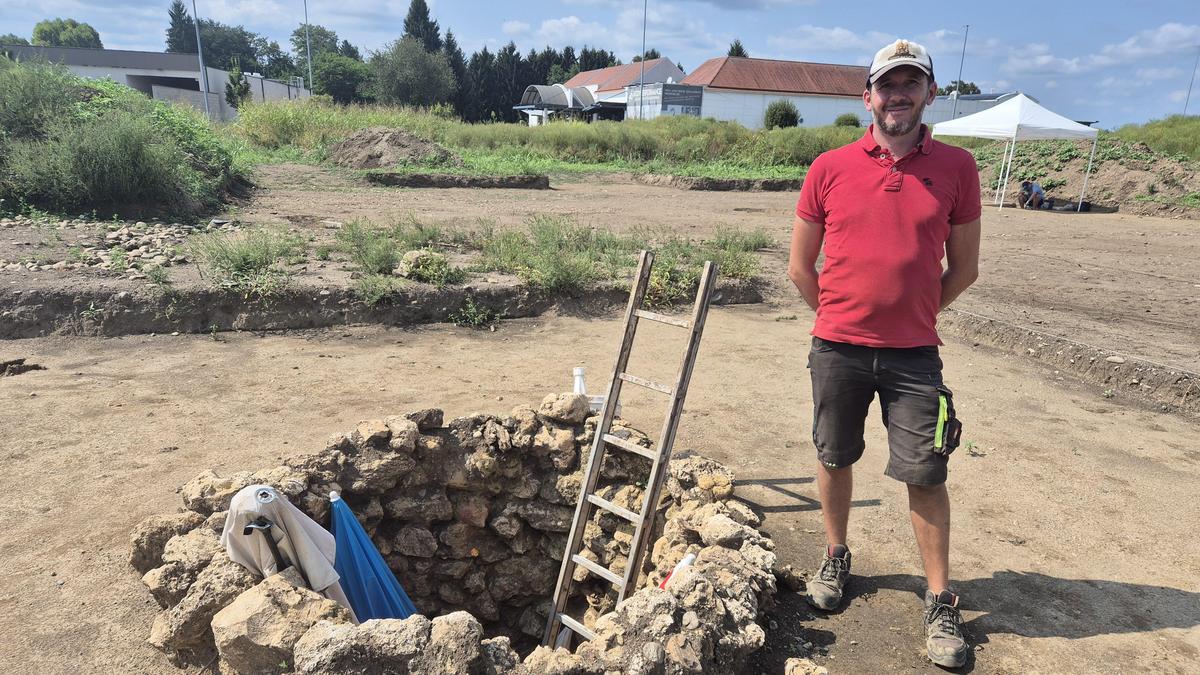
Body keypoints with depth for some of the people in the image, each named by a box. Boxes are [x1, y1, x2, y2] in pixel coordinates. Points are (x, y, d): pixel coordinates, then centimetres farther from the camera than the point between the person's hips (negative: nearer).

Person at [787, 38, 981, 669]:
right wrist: (841, 317, 9)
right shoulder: (829, 168, -2)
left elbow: (964, 267, 7)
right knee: (834, 458, 14)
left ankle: (941, 601, 21)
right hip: (837, 349, 1)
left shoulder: (956, 167, -1)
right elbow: (800, 267, 6)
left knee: (925, 475, 4)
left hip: (914, 354, 0)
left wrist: (913, 314, 10)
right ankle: (836, 557, 37)